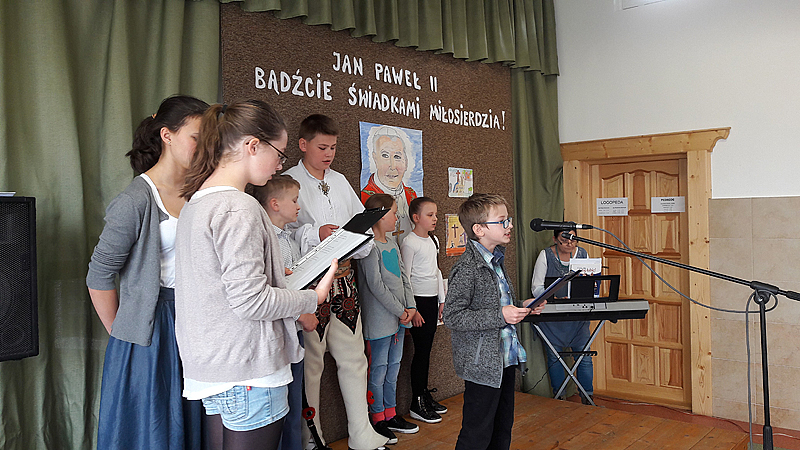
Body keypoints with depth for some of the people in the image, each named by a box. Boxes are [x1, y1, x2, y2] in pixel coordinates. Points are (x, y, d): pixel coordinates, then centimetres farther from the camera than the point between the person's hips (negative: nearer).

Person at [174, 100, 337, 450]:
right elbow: (249, 301, -22)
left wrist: (274, 276, 13)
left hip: (213, 366, 10)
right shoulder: (238, 208, -19)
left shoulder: (197, 201, 11)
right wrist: (314, 297, -10)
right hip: (247, 372, -10)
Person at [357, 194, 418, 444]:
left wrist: (410, 306, 2)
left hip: (399, 319, 9)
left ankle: (390, 415, 27)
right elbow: (376, 285, -19)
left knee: (393, 367, 15)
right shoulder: (370, 246, -15)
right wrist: (400, 311, -14)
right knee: (378, 370, 1)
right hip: (380, 319, -9)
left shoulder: (393, 245, 13)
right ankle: (377, 420, 12)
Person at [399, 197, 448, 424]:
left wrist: (442, 299, 19)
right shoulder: (409, 243, -13)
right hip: (418, 301, -8)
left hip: (432, 300, 8)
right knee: (421, 351, -4)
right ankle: (417, 404, 5)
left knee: (427, 350, 12)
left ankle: (425, 395, 22)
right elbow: (404, 278, -14)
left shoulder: (433, 240, 12)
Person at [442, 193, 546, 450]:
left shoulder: (496, 260, 10)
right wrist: (500, 315, -26)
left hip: (506, 359, 9)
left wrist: (522, 308, 6)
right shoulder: (466, 268, -20)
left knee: (503, 428, 19)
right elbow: (452, 317, -24)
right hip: (482, 364, -9)